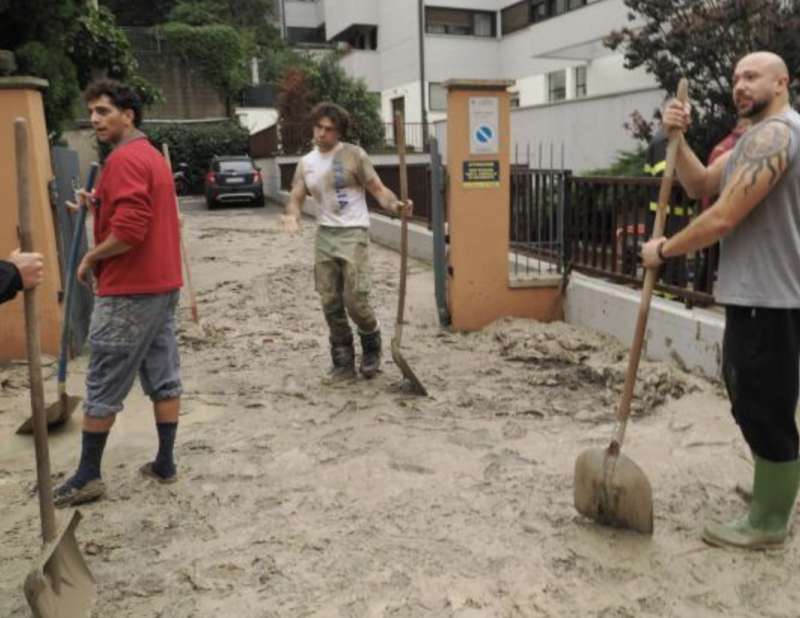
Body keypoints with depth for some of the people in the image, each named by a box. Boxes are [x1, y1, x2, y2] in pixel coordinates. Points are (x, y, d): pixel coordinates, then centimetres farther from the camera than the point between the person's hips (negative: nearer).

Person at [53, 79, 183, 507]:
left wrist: (90, 258, -10)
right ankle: (165, 463, 19)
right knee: (164, 378, 11)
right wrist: (99, 207, 12)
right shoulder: (152, 156, 16)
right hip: (162, 284, 10)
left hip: (129, 290, -10)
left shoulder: (123, 159, -15)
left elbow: (129, 231, -25)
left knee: (102, 388, 1)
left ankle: (88, 476, 10)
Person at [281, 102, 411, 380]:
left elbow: (378, 190, -7)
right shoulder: (306, 162, 10)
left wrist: (396, 206, -28)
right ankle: (343, 361, 18)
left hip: (353, 233, -5)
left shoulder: (354, 155, -5)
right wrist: (292, 216, -16)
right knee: (331, 303, 5)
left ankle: (372, 350, 19)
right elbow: (296, 198, 7)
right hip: (324, 235, 5)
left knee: (355, 301, -10)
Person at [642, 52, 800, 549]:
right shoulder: (756, 138, 18)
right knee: (756, 405, 21)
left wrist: (663, 250, -10)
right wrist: (678, 138, -1)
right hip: (756, 294, 11)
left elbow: (723, 219, -23)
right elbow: (700, 185, 14)